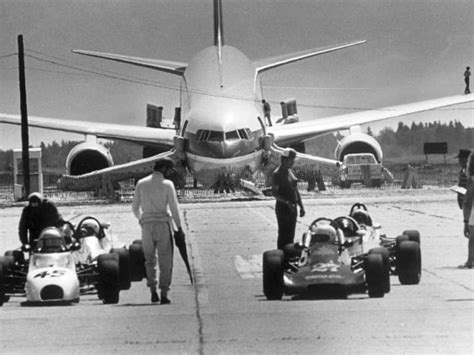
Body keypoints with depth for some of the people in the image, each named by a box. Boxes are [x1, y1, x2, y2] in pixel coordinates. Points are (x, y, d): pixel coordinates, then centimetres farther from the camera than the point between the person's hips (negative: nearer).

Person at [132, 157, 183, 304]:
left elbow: (135, 207, 10)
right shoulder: (167, 184, -4)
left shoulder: (141, 183, 5)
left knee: (150, 259, 16)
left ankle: (153, 290, 3)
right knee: (165, 261, 5)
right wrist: (179, 227, 4)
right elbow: (174, 208, -6)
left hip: (147, 225, 2)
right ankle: (164, 294, 0)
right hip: (163, 224, -2)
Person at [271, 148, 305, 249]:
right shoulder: (277, 174, -11)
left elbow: (296, 190, 18)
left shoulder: (290, 172, 13)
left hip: (292, 208, 8)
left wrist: (301, 207, 15)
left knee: (291, 235, 11)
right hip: (283, 208, -8)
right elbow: (274, 193, -18)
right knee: (283, 235, -6)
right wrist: (287, 202, -29)